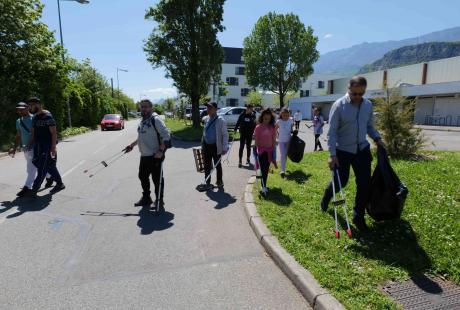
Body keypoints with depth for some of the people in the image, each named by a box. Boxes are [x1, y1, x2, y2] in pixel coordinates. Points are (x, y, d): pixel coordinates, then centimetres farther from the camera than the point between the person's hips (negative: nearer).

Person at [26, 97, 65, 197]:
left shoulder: (47, 116, -13)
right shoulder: (35, 117, 13)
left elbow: (54, 133, -16)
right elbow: (33, 133, 18)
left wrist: (53, 147, -21)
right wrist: (29, 146, 12)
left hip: (47, 146, -9)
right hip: (38, 146, 9)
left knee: (42, 169, -4)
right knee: (50, 166, 13)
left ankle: (34, 190, 1)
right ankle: (60, 184, 24)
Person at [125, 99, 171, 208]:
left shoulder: (155, 120, -14)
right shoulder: (141, 121, 14)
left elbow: (166, 135, -19)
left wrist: (161, 151, -24)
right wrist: (132, 145, 26)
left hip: (155, 156, -9)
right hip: (144, 156, 9)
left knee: (157, 179, 1)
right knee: (142, 176, 18)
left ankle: (159, 201, 16)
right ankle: (146, 198, 35)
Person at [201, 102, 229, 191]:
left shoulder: (221, 121, -12)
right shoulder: (206, 119, 5)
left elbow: (225, 134, -12)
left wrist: (224, 148, -17)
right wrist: (203, 144, 14)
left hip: (216, 146, -4)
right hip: (206, 146, 5)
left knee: (217, 165, 12)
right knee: (207, 165, 9)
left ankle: (219, 181, 31)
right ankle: (207, 183, 21)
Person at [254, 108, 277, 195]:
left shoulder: (273, 127, 2)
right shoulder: (258, 127, -7)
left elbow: (274, 140, 6)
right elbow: (256, 140, -5)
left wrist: (274, 150, 2)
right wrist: (256, 151, -8)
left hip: (269, 150, 4)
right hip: (261, 150, -3)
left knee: (266, 169, 10)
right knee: (263, 169, -11)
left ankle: (264, 185, 23)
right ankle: (264, 187, -12)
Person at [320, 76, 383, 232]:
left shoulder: (368, 105, 2)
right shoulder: (339, 105, -13)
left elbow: (369, 126, 16)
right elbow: (332, 131, -14)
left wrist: (377, 138, -3)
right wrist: (332, 154, -18)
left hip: (362, 149, 4)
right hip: (343, 151, -4)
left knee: (364, 184, 1)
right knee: (341, 181, 3)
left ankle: (358, 217, 17)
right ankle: (326, 197, 37)